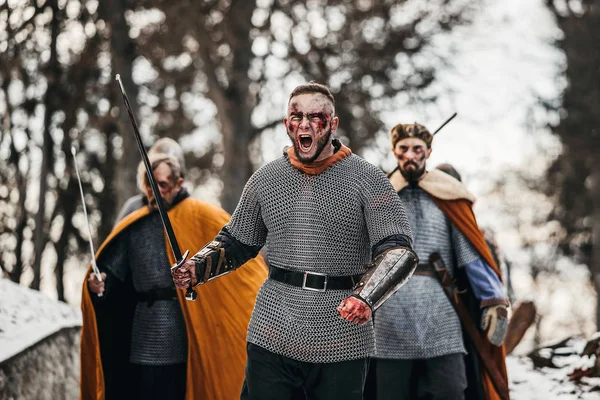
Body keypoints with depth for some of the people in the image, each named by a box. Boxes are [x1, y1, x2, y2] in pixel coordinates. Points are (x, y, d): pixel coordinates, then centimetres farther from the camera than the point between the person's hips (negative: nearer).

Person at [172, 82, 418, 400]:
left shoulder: (367, 179, -2)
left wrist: (366, 298, -25)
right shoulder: (265, 179, 9)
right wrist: (197, 267, 0)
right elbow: (235, 242, 19)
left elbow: (398, 251, -8)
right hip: (272, 337, 3)